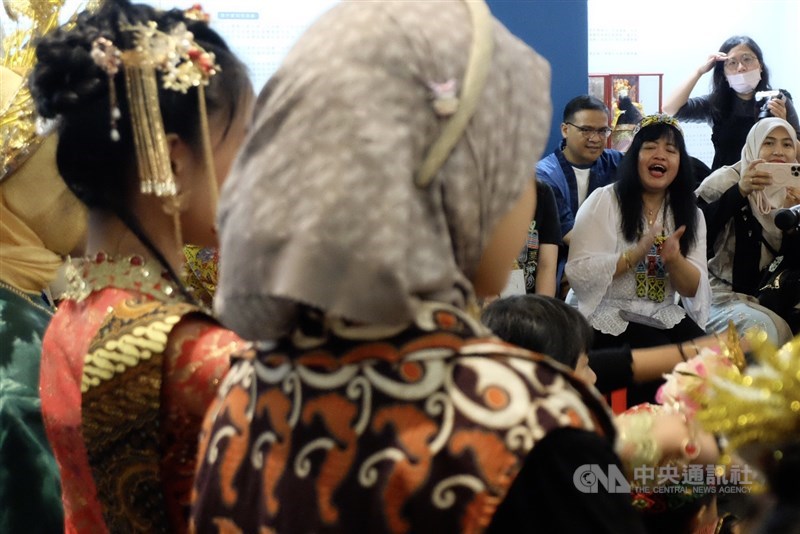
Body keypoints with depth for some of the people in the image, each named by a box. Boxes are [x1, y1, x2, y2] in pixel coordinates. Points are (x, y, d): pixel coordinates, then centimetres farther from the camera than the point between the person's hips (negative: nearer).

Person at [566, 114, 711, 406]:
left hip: (665, 317, 5)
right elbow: (579, 273, -13)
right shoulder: (604, 201, -4)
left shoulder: (690, 214, 9)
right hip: (608, 316, -4)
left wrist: (674, 259, -19)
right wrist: (636, 254, -23)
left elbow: (693, 288, 3)